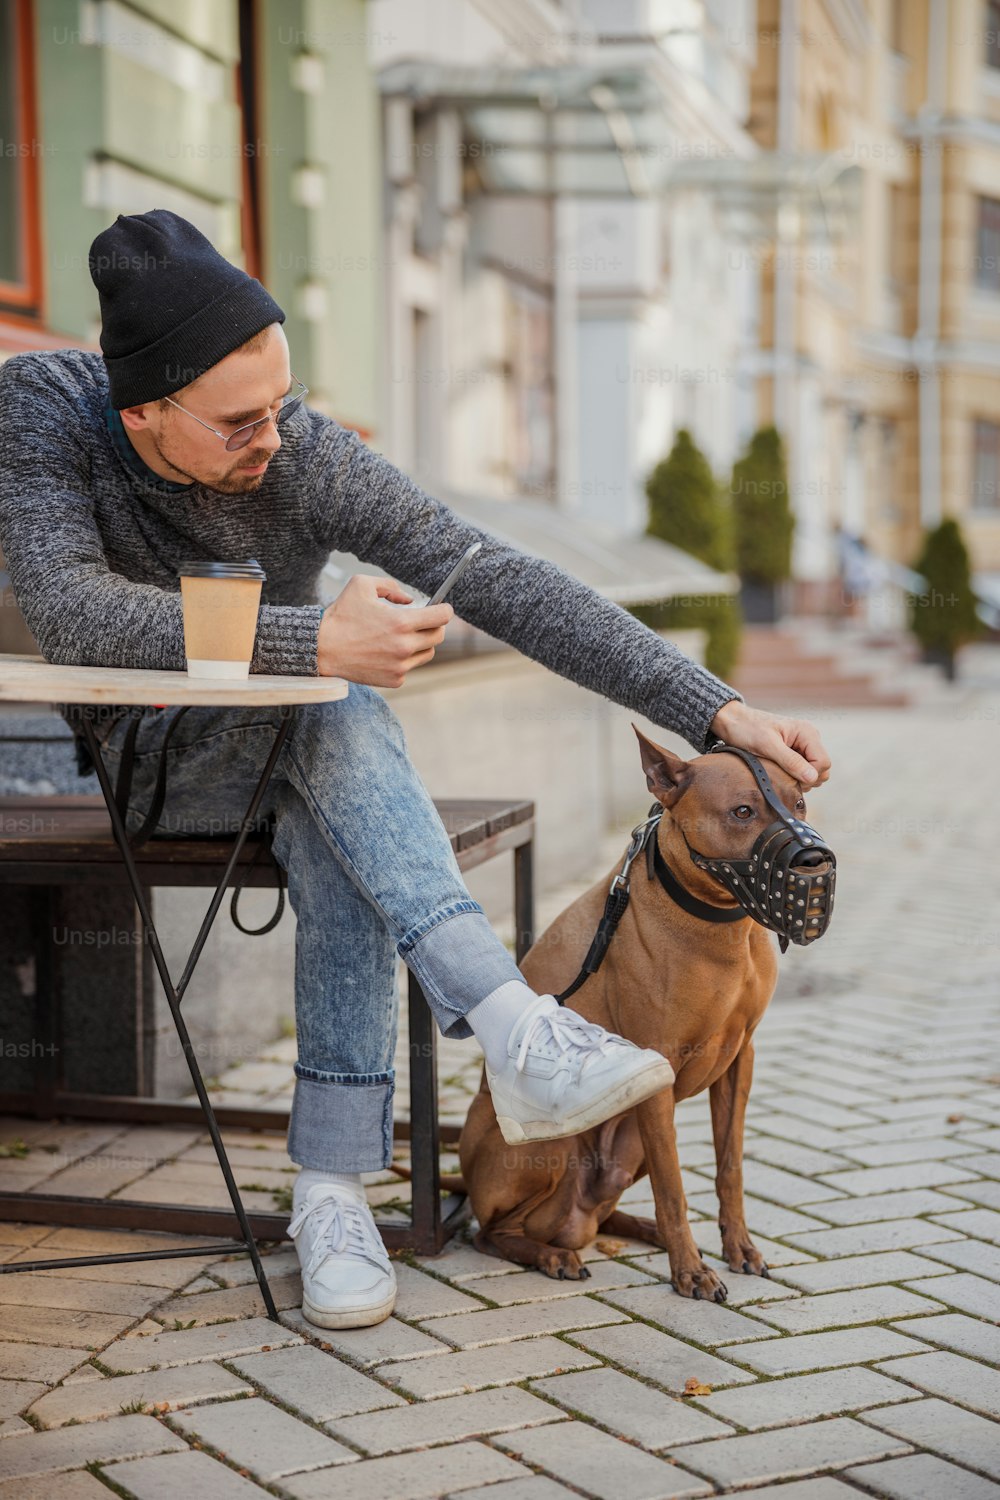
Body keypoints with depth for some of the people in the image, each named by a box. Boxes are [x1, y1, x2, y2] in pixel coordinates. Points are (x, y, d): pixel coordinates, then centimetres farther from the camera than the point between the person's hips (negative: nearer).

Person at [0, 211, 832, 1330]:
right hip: (158, 764, -1)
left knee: (341, 857, -34)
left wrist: (716, 711, -30)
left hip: (297, 749, 1)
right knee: (332, 704, -32)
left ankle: (331, 1192, -28)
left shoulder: (309, 458, -21)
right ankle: (516, 1032, -43)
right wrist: (315, 640, -44)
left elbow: (505, 587, -24)